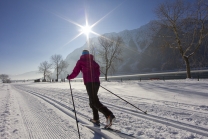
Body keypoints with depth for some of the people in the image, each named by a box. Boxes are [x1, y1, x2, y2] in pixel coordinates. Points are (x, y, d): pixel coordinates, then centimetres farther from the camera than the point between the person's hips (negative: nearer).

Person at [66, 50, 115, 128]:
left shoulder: (81, 61, 10)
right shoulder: (93, 61, 23)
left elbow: (75, 72, 7)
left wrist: (69, 77, 25)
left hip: (89, 83, -6)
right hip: (97, 82, 6)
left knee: (95, 101, -12)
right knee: (92, 100, 18)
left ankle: (109, 115, -29)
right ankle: (96, 119, 20)